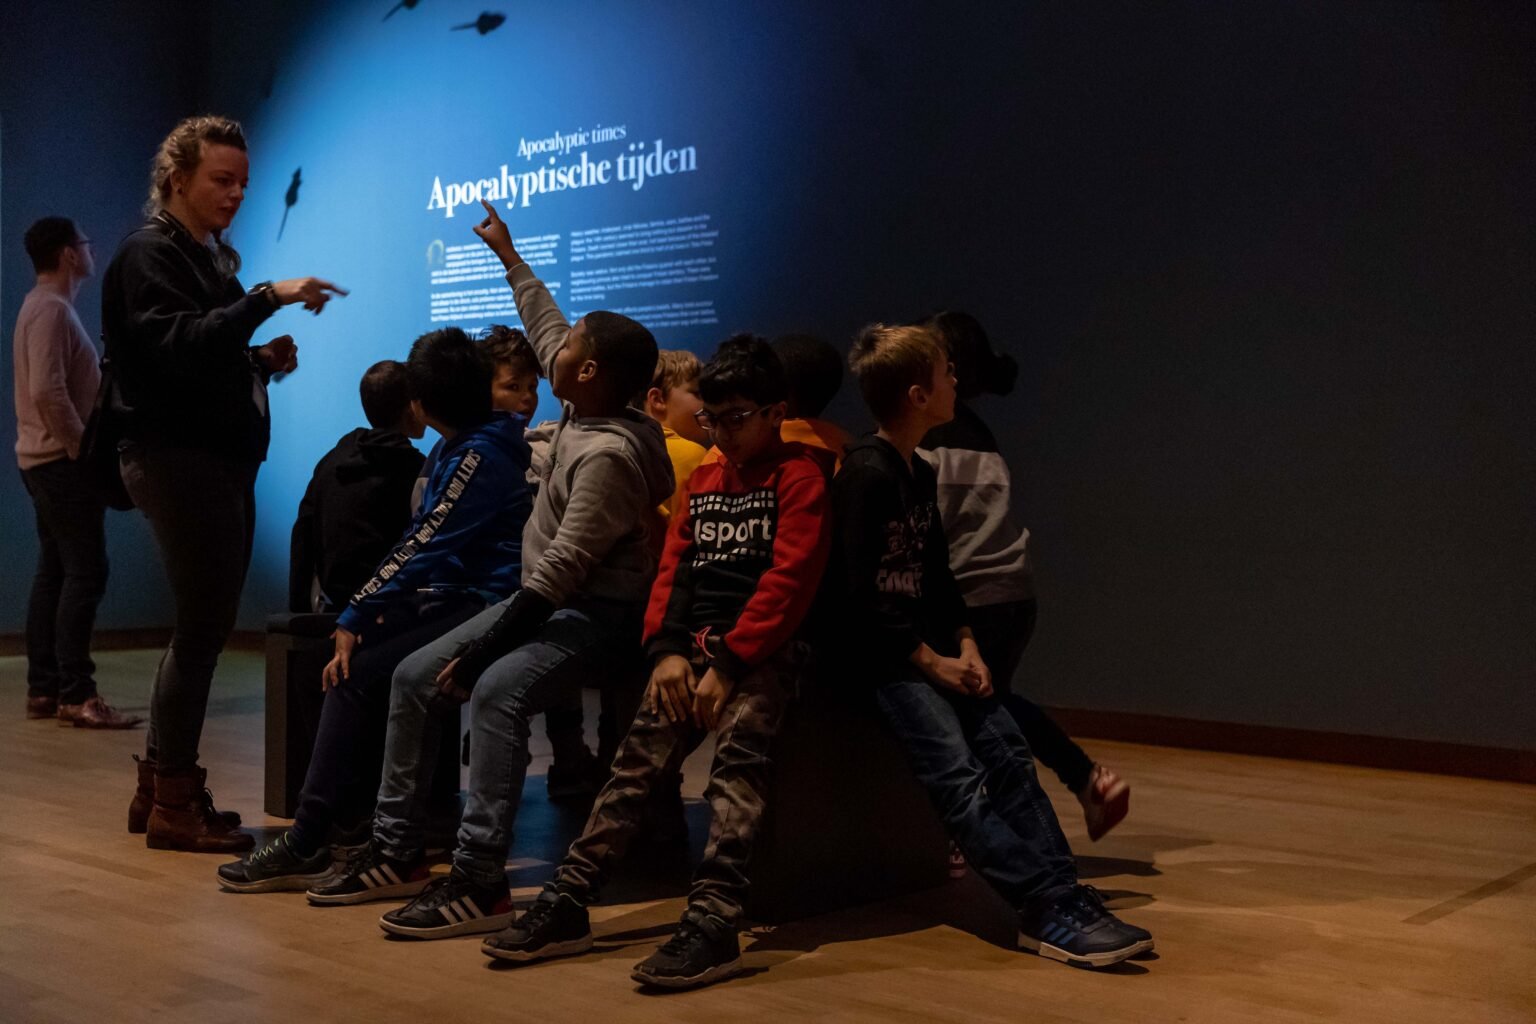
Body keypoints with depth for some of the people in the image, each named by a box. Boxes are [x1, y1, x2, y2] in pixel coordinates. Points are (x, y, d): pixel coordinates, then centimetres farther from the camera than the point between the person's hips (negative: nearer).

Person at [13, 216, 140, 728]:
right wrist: (85, 451, -19)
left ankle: (43, 688, 12)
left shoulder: (48, 306, 18)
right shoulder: (51, 308, -13)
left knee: (55, 572, 9)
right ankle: (75, 694, -13)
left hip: (51, 460, 10)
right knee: (85, 573, -12)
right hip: (62, 460, -10)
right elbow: (48, 392, -22)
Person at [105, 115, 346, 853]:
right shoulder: (149, 255, -8)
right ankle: (174, 803, 3)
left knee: (203, 626, 12)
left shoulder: (211, 258, 20)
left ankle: (159, 786, 22)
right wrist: (268, 298, -29)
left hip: (221, 459, 9)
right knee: (203, 627, -7)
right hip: (177, 459, -9)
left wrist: (260, 361, 4)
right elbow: (179, 345, -24)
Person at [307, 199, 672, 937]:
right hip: (546, 600, 10)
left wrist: (480, 647, -23)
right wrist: (508, 256, 34)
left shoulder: (609, 454, -24)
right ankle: (398, 853, 8)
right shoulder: (581, 407, 4)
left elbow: (563, 570, -27)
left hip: (597, 616, -10)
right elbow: (545, 328, 24)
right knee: (414, 676, 3)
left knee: (497, 691, -35)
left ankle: (479, 883, -32)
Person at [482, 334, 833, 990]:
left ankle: (713, 922, -37)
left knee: (738, 749, -30)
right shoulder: (704, 480, 21)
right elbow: (673, 568, 15)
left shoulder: (800, 474, -1)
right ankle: (567, 901, -12)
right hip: (696, 647, 6)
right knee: (638, 757, -11)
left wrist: (728, 663, -17)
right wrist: (667, 651, -2)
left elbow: (788, 581, -11)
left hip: (761, 649, -6)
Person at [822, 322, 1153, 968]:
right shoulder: (866, 474, -12)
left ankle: (1065, 896, -13)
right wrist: (930, 660, -14)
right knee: (959, 775, -20)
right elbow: (858, 591, -16)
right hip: (874, 653, -8)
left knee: (1006, 750, -8)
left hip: (927, 648, 8)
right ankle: (1048, 911, -25)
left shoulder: (922, 476, 16)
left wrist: (964, 644, 2)